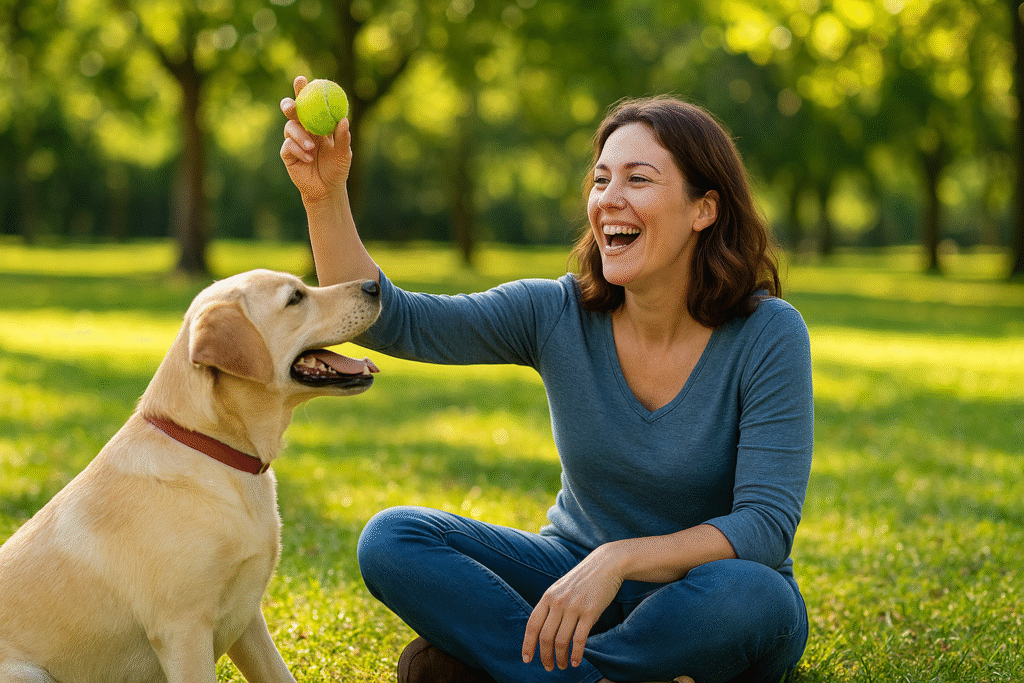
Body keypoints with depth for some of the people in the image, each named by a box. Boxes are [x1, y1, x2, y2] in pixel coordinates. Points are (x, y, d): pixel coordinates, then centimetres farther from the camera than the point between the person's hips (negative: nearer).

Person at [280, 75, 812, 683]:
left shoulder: (767, 335, -17)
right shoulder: (557, 315, -7)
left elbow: (766, 525, -22)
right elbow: (389, 319, -11)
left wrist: (618, 559, -34)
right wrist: (326, 196, -25)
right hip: (575, 575, 3)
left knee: (745, 596, -39)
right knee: (391, 540, -17)